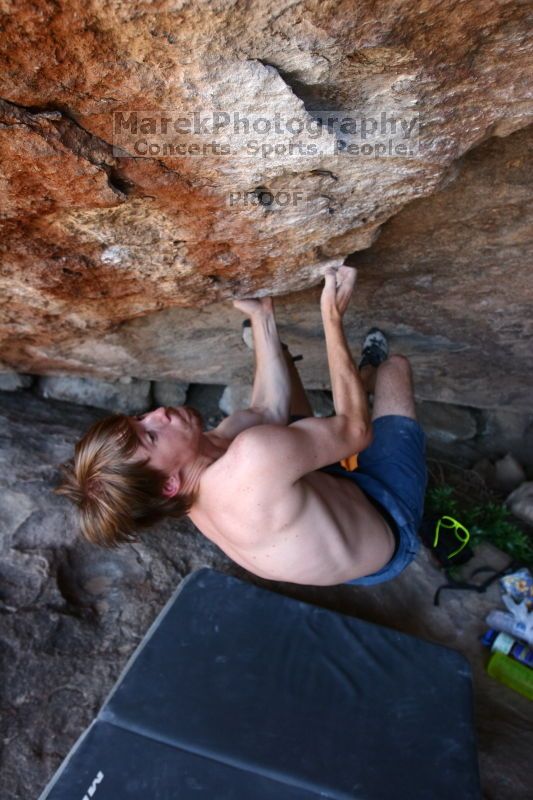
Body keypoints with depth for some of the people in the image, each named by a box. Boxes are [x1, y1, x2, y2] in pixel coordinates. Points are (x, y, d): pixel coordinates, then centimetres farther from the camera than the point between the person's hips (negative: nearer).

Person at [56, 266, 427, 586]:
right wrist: (332, 316, -27)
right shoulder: (252, 459, -47)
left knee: (282, 357, 9)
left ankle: (364, 375, 39)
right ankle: (367, 376, 43)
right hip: (389, 531, -5)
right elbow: (356, 429, -32)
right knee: (395, 364, 4)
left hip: (328, 493, 6)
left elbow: (270, 410, -11)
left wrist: (262, 315, -12)